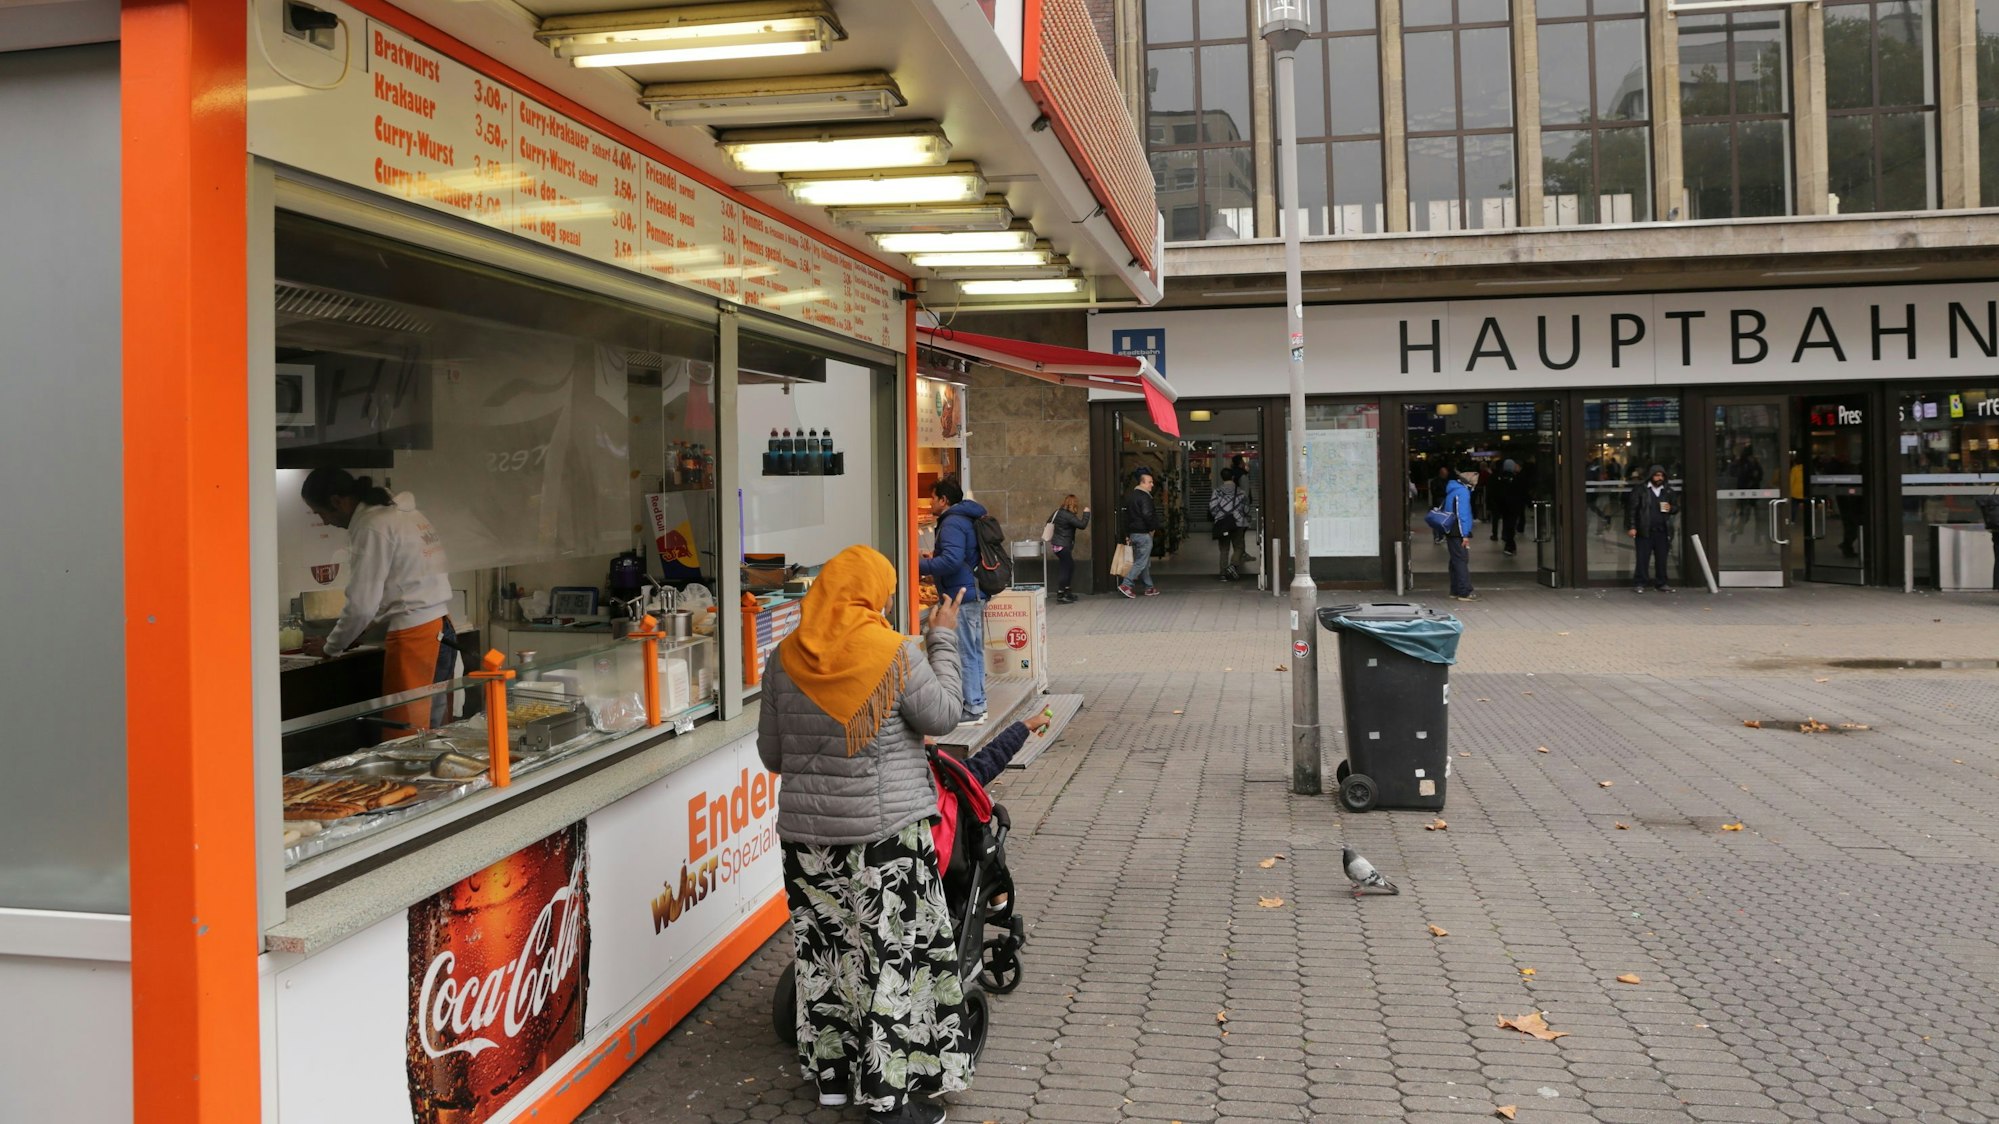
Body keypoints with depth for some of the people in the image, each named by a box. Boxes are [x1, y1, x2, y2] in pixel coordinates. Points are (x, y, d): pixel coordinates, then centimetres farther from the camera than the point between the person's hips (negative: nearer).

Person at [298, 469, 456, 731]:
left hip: (413, 637, -9)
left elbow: (361, 605, -11)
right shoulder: (403, 512, 15)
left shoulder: (372, 528, -11)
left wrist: (330, 647, 5)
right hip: (441, 629, 9)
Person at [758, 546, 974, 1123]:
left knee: (825, 949, 14)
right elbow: (942, 715, -2)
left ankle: (832, 1072, 26)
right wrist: (943, 640, 5)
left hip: (806, 829, 5)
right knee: (894, 954, 4)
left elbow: (771, 754, 6)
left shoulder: (786, 659, 1)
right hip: (886, 829, -4)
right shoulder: (895, 653, -13)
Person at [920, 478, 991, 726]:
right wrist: (935, 557, 21)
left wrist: (920, 566, -19)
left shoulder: (952, 524, -16)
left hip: (962, 597, -11)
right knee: (975, 651, 15)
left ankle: (971, 709, -2)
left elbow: (951, 560, -28)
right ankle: (978, 703, 23)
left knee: (966, 654, -5)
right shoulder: (967, 518, 17)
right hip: (975, 594, 11)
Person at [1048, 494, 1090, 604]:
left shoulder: (1058, 512, 7)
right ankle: (1060, 596, -3)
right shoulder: (1068, 516, -20)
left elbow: (1049, 522, 19)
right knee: (1065, 568, -4)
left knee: (1070, 566, 16)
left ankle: (1066, 592, 22)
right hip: (1062, 546, -10)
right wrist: (1086, 513, -6)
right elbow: (1082, 525, -20)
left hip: (1056, 544, 10)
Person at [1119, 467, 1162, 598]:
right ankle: (1126, 585, -11)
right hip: (1144, 533, -9)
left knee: (1145, 562, 15)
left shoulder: (1130, 497, 15)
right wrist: (1152, 528, -10)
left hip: (1133, 533, 9)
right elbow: (1147, 515, -25)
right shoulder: (1144, 497, -14)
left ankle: (1149, 587, 19)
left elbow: (1126, 516, 18)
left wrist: (1127, 534, 20)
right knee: (1141, 562, -6)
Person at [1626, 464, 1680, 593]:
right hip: (1645, 531, -4)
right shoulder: (1640, 489, -2)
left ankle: (1661, 583, 15)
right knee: (1643, 558, -4)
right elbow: (1632, 508, -5)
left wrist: (1671, 508, -4)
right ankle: (1638, 584, 2)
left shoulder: (1668, 491, 12)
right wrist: (1631, 527, -11)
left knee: (1662, 558, 6)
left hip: (1662, 531, 4)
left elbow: (1677, 507, 21)